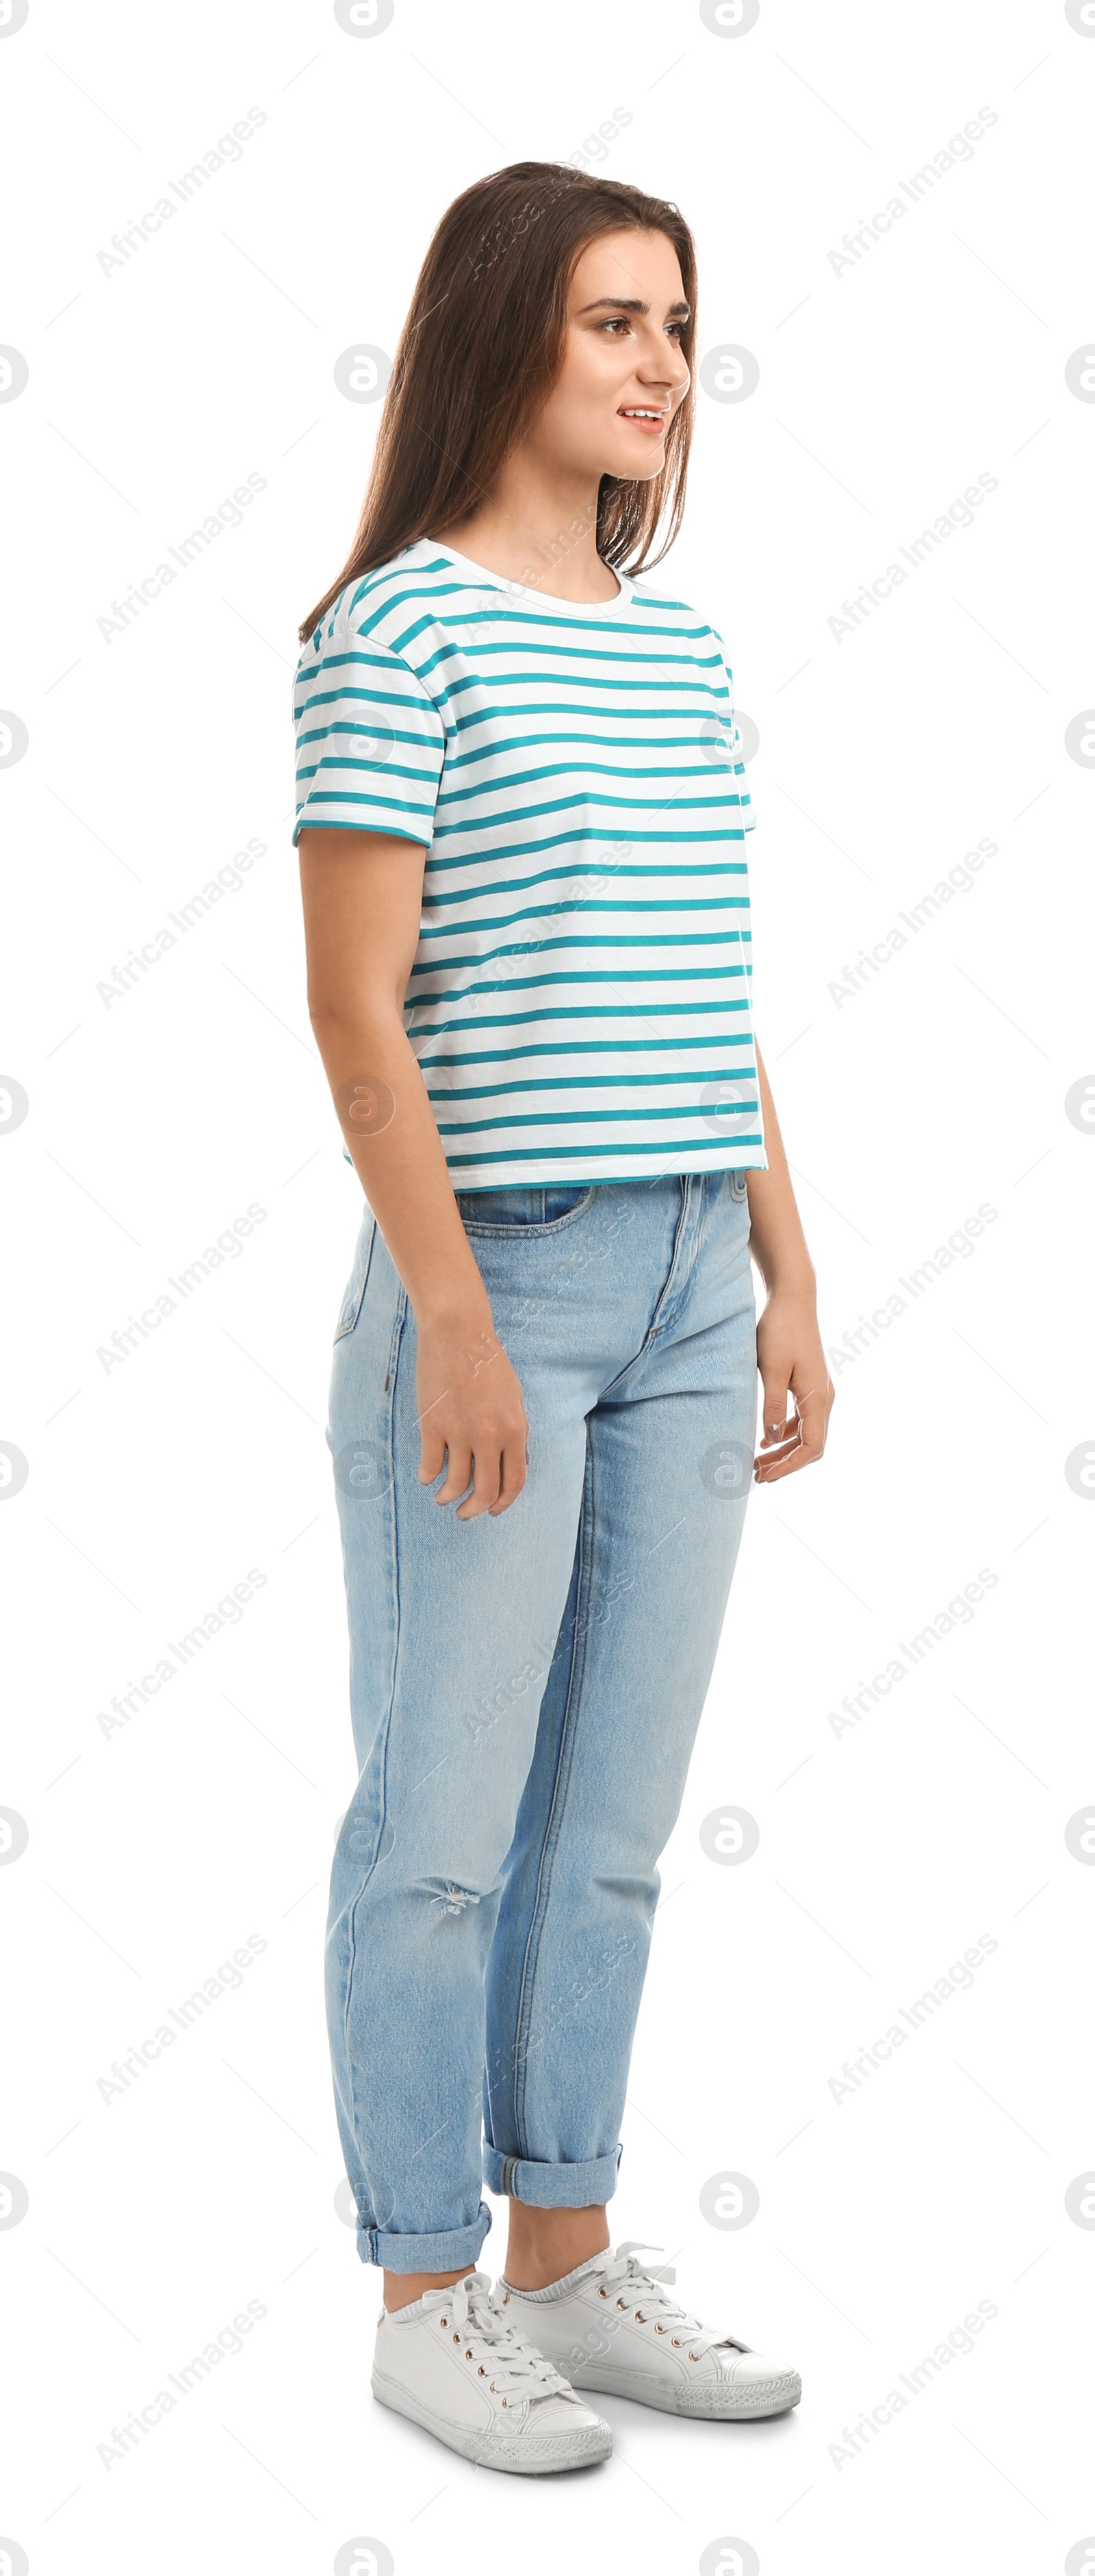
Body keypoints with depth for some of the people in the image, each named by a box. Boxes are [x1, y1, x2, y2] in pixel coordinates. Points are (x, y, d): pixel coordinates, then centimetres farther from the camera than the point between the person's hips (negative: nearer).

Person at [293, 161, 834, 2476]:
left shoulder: (679, 642, 14)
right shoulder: (400, 629, -6)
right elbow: (358, 1012, -11)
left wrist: (789, 1280, 13)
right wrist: (451, 1313, -15)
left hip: (689, 1290, 7)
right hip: (492, 1276, -7)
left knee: (614, 1821, 13)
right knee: (447, 1822, 3)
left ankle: (568, 2259, 26)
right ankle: (426, 2297, 17)